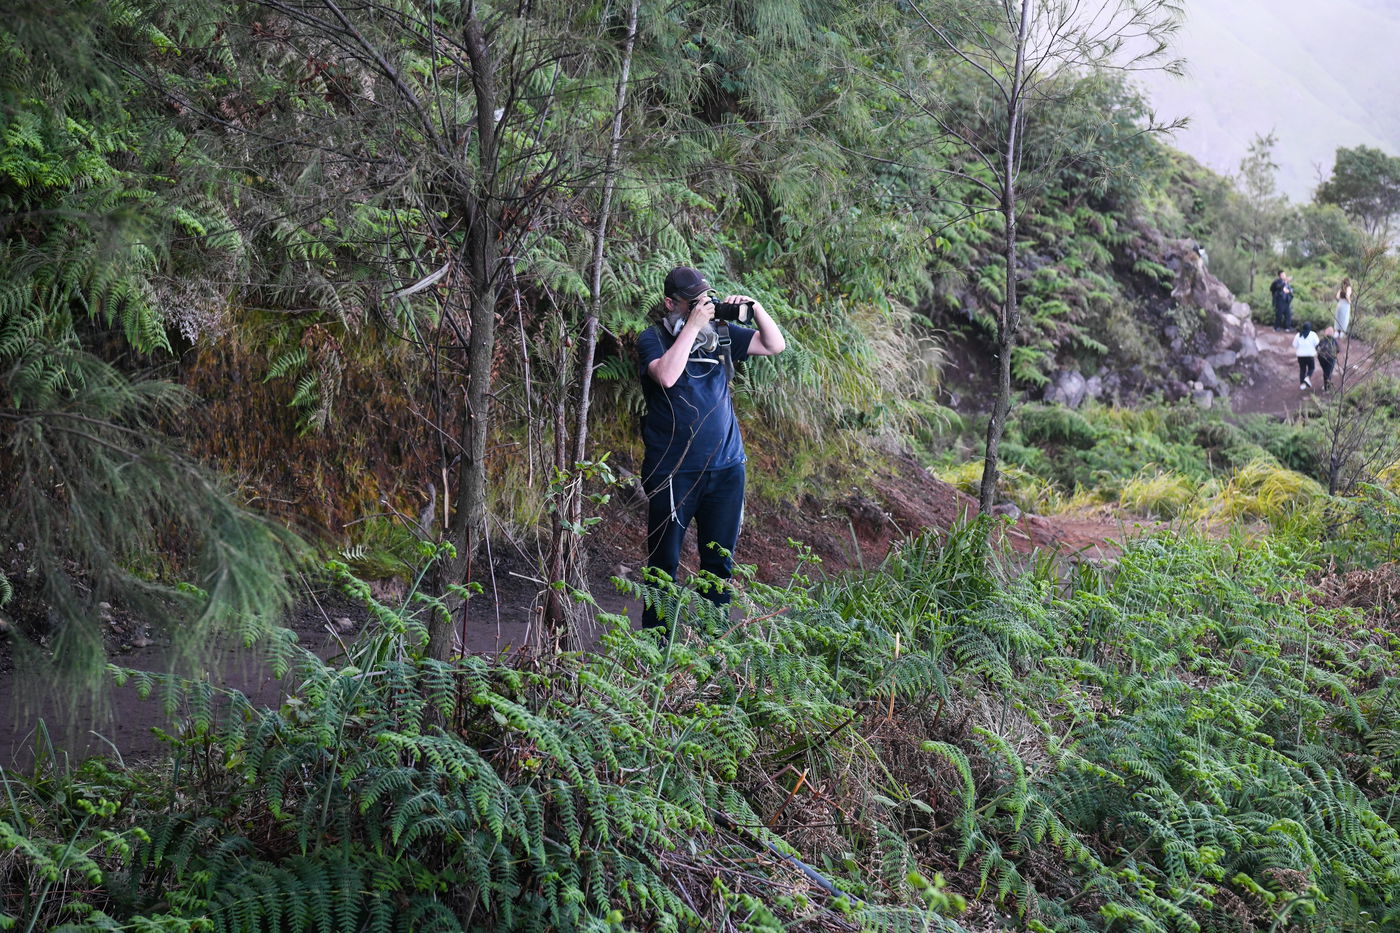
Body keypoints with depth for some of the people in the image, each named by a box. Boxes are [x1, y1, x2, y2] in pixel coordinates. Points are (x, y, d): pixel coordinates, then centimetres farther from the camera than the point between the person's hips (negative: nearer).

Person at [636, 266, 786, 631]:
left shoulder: (720, 334, 9)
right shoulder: (653, 338, -4)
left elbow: (775, 345, 11)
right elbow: (666, 376, -24)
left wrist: (755, 309, -4)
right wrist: (693, 325, -21)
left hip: (726, 467, 4)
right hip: (674, 472, -4)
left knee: (720, 560, 10)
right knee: (665, 562, 2)